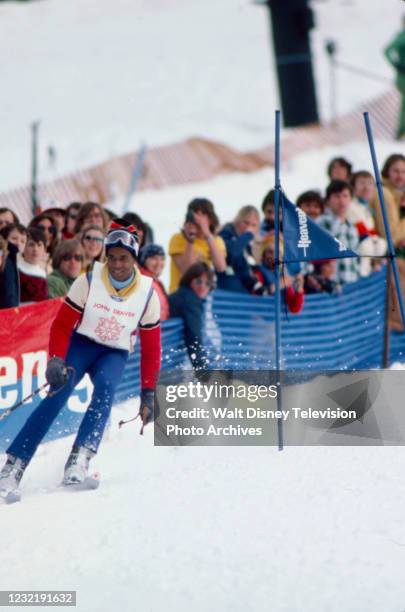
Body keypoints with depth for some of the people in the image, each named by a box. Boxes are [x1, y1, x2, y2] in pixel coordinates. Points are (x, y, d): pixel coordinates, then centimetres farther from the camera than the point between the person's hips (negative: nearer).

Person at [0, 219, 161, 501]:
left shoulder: (147, 294, -10)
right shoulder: (88, 282, -16)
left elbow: (151, 349, -1)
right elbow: (61, 325, -10)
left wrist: (148, 394, -2)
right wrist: (55, 361, -26)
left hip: (115, 354, 1)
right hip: (81, 343, -1)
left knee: (105, 386, -31)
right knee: (57, 395, -23)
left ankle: (79, 460, -41)